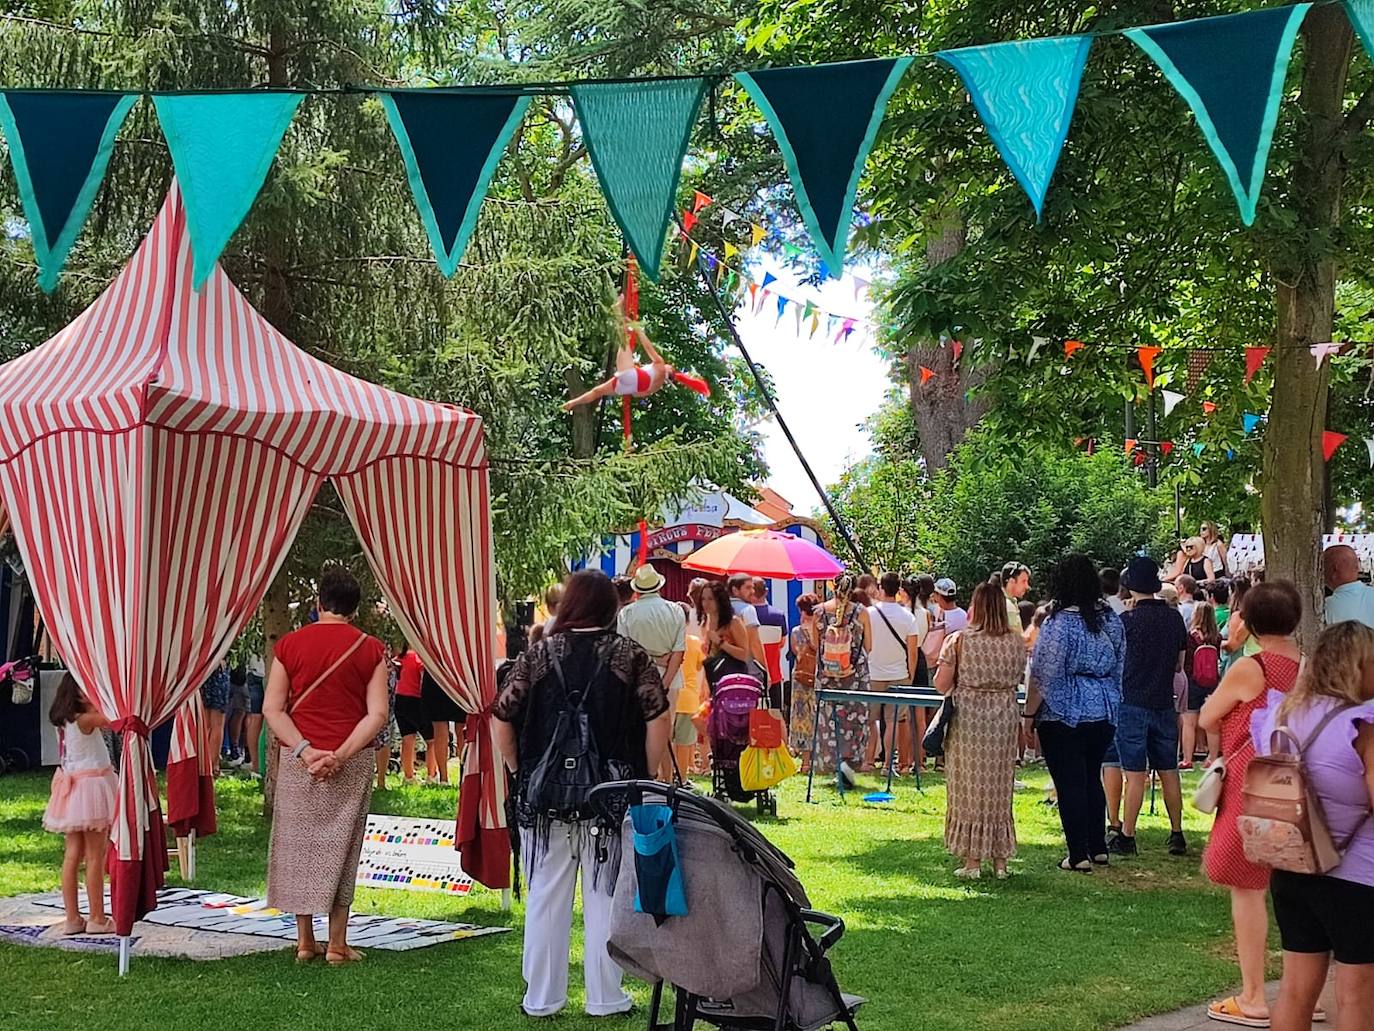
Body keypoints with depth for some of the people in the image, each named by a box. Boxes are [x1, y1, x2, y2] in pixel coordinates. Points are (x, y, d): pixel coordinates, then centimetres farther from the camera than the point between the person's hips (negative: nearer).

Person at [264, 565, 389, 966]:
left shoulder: (290, 644, 2)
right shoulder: (371, 649, -1)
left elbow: (272, 708, -3)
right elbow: (377, 713, -9)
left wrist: (304, 750, -10)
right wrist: (341, 754, -13)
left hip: (297, 761, 1)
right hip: (352, 763, -1)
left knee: (299, 845, 10)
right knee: (340, 849, 6)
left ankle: (305, 940, 15)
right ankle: (337, 943, 8)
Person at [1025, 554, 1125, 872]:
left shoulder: (1059, 623, -16)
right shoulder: (1112, 620, 3)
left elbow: (1044, 676, -15)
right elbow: (1119, 668, 13)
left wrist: (1029, 715, -7)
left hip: (1063, 715, -6)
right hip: (1104, 714, 6)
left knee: (1070, 785, 1)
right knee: (1092, 778, 19)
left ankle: (1079, 855, 3)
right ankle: (1098, 848, 23)